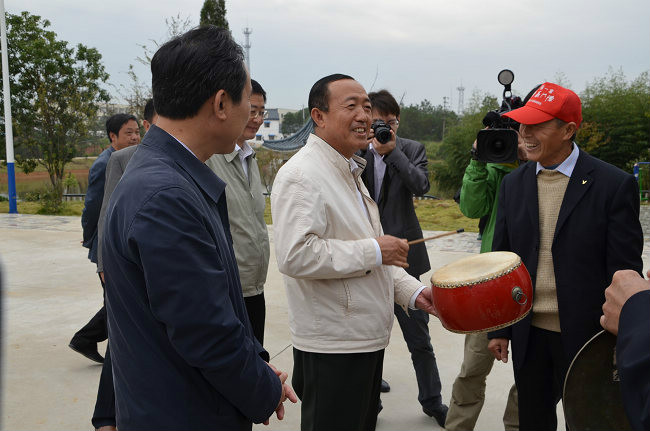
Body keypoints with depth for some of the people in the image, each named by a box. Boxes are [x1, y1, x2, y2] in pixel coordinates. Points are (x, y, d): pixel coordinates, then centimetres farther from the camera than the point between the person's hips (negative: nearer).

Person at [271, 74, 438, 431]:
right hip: (331, 348, -9)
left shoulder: (349, 172, 16)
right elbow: (294, 255, -30)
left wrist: (413, 291, 8)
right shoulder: (300, 175, -17)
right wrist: (373, 251, -22)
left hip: (368, 340, 10)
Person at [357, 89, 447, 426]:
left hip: (404, 254, 0)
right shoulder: (355, 153, 2)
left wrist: (392, 150, -19)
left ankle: (432, 401, 27)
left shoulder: (411, 149, 2)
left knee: (419, 338, 9)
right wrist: (363, 147, -15)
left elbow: (421, 185, -15)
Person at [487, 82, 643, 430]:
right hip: (528, 334, 4)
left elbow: (624, 273, -9)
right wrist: (498, 328, 7)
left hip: (586, 336, -4)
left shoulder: (614, 185, -11)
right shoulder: (513, 184, 3)